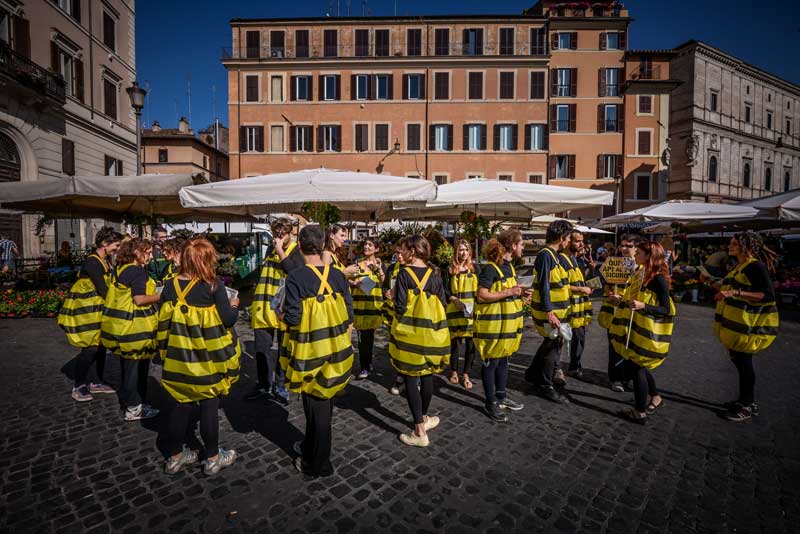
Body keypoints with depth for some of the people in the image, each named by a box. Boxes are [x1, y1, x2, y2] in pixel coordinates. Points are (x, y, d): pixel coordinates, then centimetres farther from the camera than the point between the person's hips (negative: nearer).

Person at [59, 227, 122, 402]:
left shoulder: (106, 261, 5)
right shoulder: (92, 263, -21)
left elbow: (110, 284, 3)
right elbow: (103, 290, -24)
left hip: (98, 309, 8)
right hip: (84, 310, -8)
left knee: (101, 345, 11)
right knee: (90, 348, -7)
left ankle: (97, 383, 22)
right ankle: (78, 387, 9)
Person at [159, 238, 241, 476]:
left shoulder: (171, 285, -2)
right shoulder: (213, 285, -15)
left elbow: (163, 321, 5)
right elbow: (228, 319, -15)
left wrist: (166, 350, 20)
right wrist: (234, 306, 4)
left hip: (179, 357, 4)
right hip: (208, 358, -4)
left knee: (181, 404, 18)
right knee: (209, 406, 9)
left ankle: (175, 456, 31)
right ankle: (212, 457, 23)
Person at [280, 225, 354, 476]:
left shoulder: (295, 278, -17)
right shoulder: (337, 275, -4)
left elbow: (292, 318, -19)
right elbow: (348, 314, -1)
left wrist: (281, 314, 3)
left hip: (310, 352, -5)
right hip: (336, 350, 5)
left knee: (316, 404, 10)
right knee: (323, 400, 22)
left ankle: (318, 464, 28)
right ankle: (311, 446, 45)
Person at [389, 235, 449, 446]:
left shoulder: (404, 274, -12)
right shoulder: (434, 274, 1)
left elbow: (400, 306, -14)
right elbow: (442, 304, 2)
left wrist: (399, 323, 4)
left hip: (409, 333, -5)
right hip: (431, 332, 5)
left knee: (411, 379, 4)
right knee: (427, 375, 20)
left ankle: (420, 431, 9)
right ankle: (425, 418, 37)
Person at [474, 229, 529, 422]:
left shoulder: (509, 266, 11)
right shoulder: (490, 268, -18)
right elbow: (481, 296, -24)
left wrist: (519, 293, 4)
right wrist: (509, 292, -22)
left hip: (508, 322, 9)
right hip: (492, 323, -9)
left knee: (503, 359, 18)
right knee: (490, 362, 4)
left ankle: (501, 395, 34)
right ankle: (490, 403, 17)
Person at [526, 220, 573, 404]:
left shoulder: (553, 255, 13)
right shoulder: (545, 255, -18)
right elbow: (544, 286, -23)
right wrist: (549, 312, -25)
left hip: (556, 310, 10)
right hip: (549, 312, -10)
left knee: (550, 343, 20)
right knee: (553, 346, 1)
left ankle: (533, 374, 35)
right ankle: (545, 387, 15)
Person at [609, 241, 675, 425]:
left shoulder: (658, 279, -15)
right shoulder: (638, 274, 9)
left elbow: (666, 310, -16)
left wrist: (643, 306, -29)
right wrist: (622, 301, 2)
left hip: (648, 332, -8)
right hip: (635, 329, 8)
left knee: (636, 368, -1)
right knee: (636, 365, 17)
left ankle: (640, 412, 12)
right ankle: (655, 398, 37)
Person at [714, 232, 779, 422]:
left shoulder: (756, 266, -15)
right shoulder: (739, 267, 13)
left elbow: (768, 295, -24)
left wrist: (735, 293, -30)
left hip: (747, 326, -9)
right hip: (735, 324, 9)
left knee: (744, 363, 0)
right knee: (739, 361, 17)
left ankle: (748, 406, 14)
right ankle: (744, 400, 30)